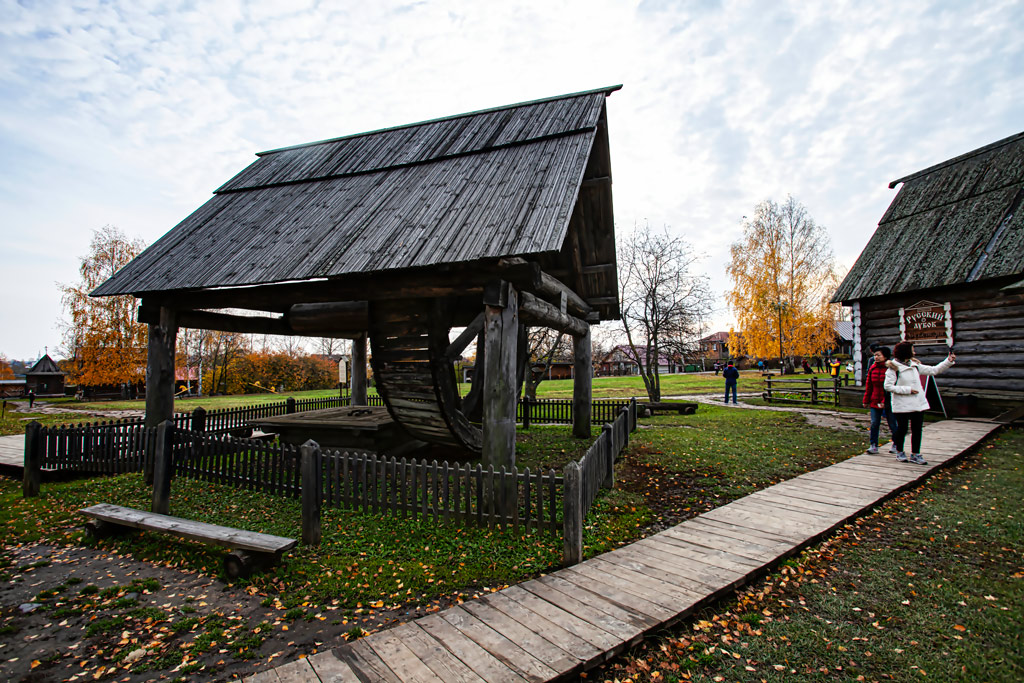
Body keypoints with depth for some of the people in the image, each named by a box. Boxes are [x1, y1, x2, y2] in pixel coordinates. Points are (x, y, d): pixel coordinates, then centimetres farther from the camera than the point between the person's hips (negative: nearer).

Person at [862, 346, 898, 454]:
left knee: (893, 424, 8)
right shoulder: (872, 368, 5)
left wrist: (885, 402, -17)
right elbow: (868, 385, 11)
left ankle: (896, 445, 27)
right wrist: (866, 400, 10)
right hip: (875, 401, 4)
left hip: (888, 402, -4)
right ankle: (874, 445, 10)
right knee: (874, 424, 3)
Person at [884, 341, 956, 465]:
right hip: (902, 405, -6)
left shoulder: (915, 365, 9)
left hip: (918, 403, 6)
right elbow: (888, 386, -14)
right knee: (902, 429, 5)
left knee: (917, 430, 8)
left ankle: (915, 454, 17)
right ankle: (900, 452, 22)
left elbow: (933, 370, 14)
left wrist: (948, 361, 6)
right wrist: (907, 390, -15)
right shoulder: (893, 368, -11)